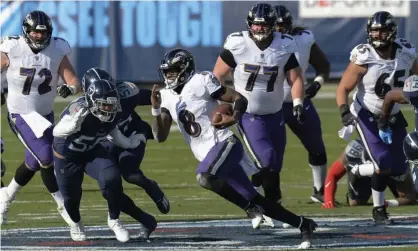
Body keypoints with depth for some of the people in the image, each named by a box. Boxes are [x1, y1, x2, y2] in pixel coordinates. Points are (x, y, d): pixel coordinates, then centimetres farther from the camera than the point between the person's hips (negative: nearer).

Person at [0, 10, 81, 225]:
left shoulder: (57, 51, -11)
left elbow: (74, 82, -14)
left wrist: (69, 89, -36)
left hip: (45, 115, 5)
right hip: (20, 116, -5)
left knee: (33, 163, 15)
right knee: (45, 157, -17)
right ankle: (63, 206, -6)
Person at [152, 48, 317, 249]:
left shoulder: (201, 82, -7)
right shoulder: (166, 97, 11)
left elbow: (239, 99, -5)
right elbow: (160, 136, 8)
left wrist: (234, 118, -25)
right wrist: (156, 109, -6)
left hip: (224, 143, -7)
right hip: (210, 154, 7)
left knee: (205, 178, -34)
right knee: (254, 202, 3)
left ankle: (251, 208, -17)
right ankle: (303, 224, 15)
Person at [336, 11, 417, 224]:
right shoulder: (364, 58, -24)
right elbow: (343, 88, -19)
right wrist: (344, 111, -36)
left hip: (393, 116, 5)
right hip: (367, 116, -5)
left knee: (399, 168, 2)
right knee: (383, 163, -15)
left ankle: (355, 170, 28)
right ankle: (378, 210, 9)